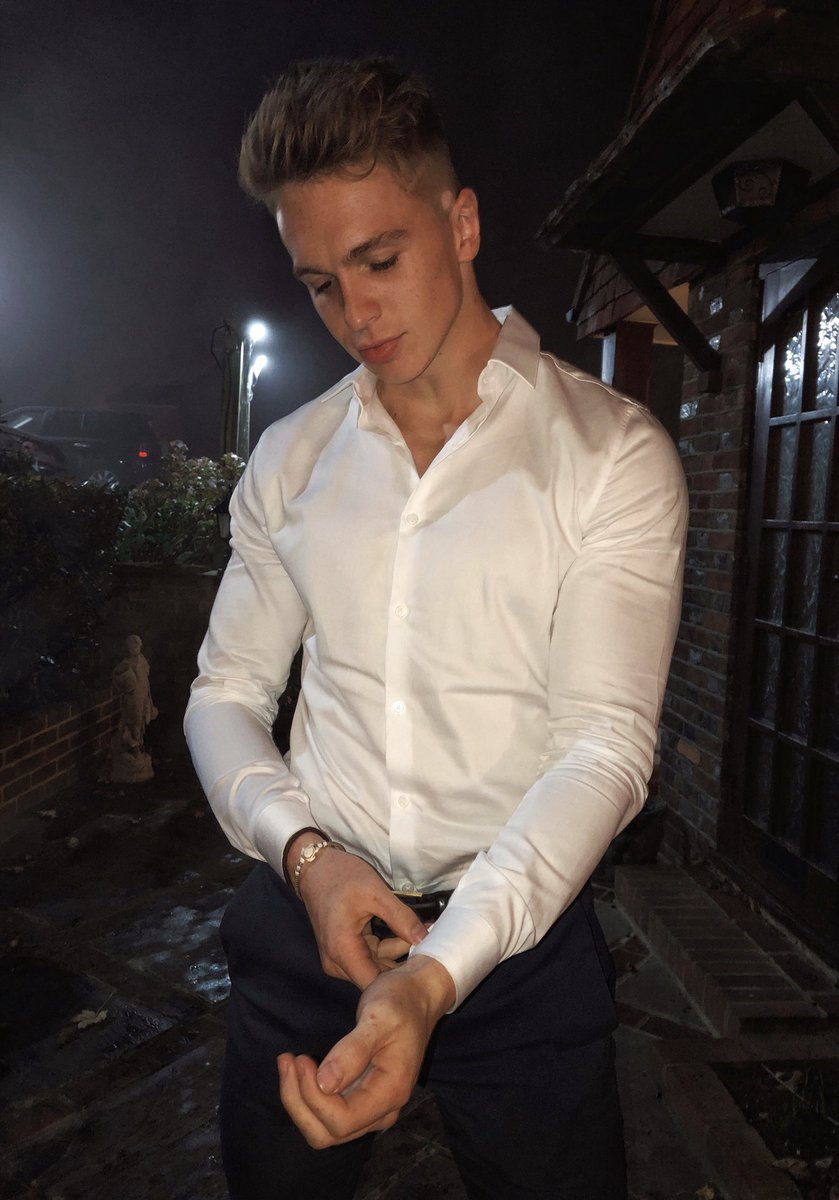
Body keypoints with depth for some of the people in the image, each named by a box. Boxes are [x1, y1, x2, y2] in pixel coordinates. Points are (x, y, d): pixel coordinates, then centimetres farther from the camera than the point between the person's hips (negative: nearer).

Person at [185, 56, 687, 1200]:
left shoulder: (614, 453, -10)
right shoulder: (289, 461, 2)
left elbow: (605, 745, -16)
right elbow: (225, 695, 5)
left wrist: (435, 976, -27)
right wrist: (305, 852, -13)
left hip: (520, 937, -2)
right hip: (304, 925, 4)